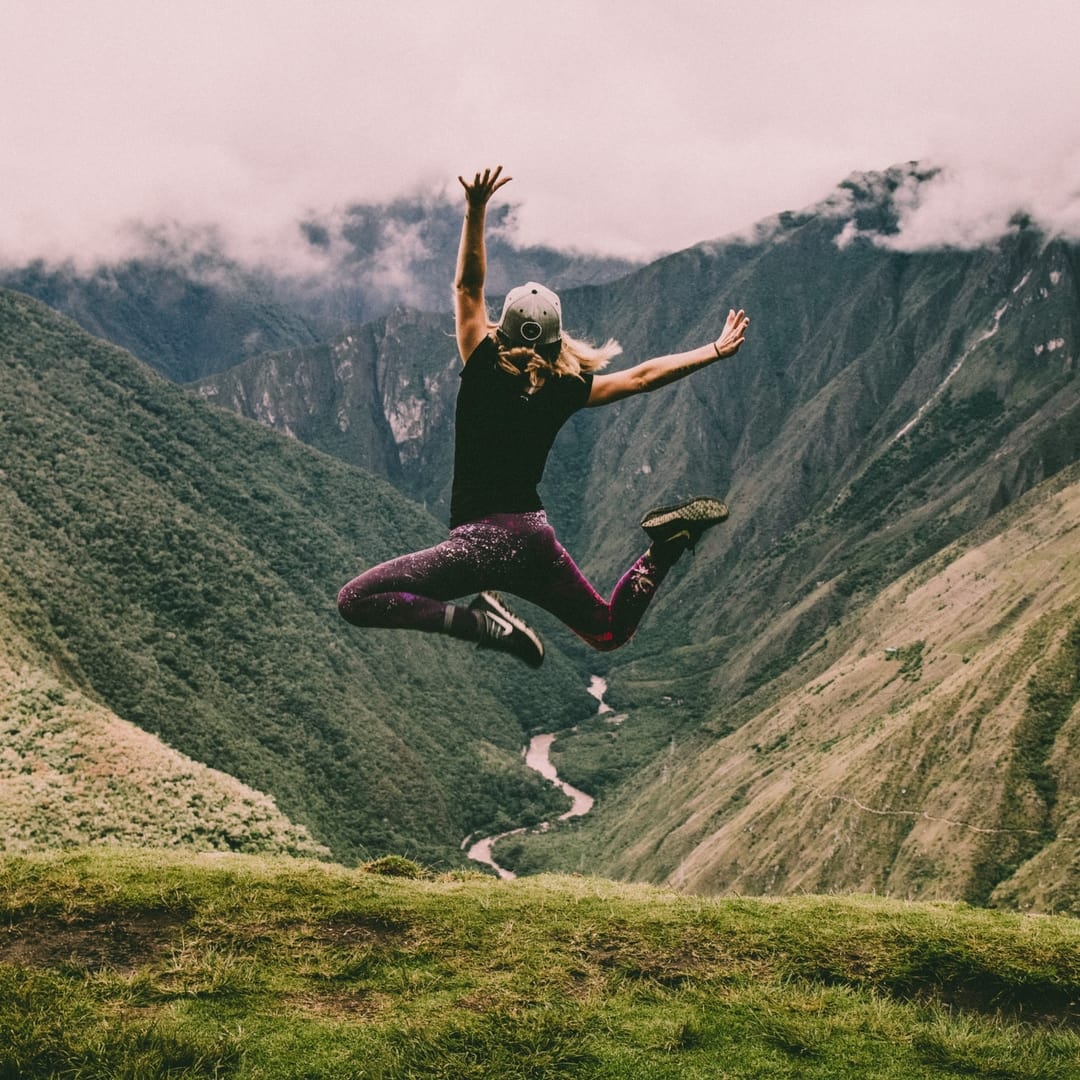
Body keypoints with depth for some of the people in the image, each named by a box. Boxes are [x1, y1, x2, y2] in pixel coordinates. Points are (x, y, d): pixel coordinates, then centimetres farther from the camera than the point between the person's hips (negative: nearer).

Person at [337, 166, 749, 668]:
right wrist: (715, 350, 22)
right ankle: (665, 545, 0)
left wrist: (475, 210, -6)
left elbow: (467, 286, -3)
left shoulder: (484, 372, -7)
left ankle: (479, 621, -23)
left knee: (356, 600, -9)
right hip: (536, 538, 6)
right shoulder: (566, 390, 3)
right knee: (610, 632, 25)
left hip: (483, 538, -5)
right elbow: (642, 376, 12)